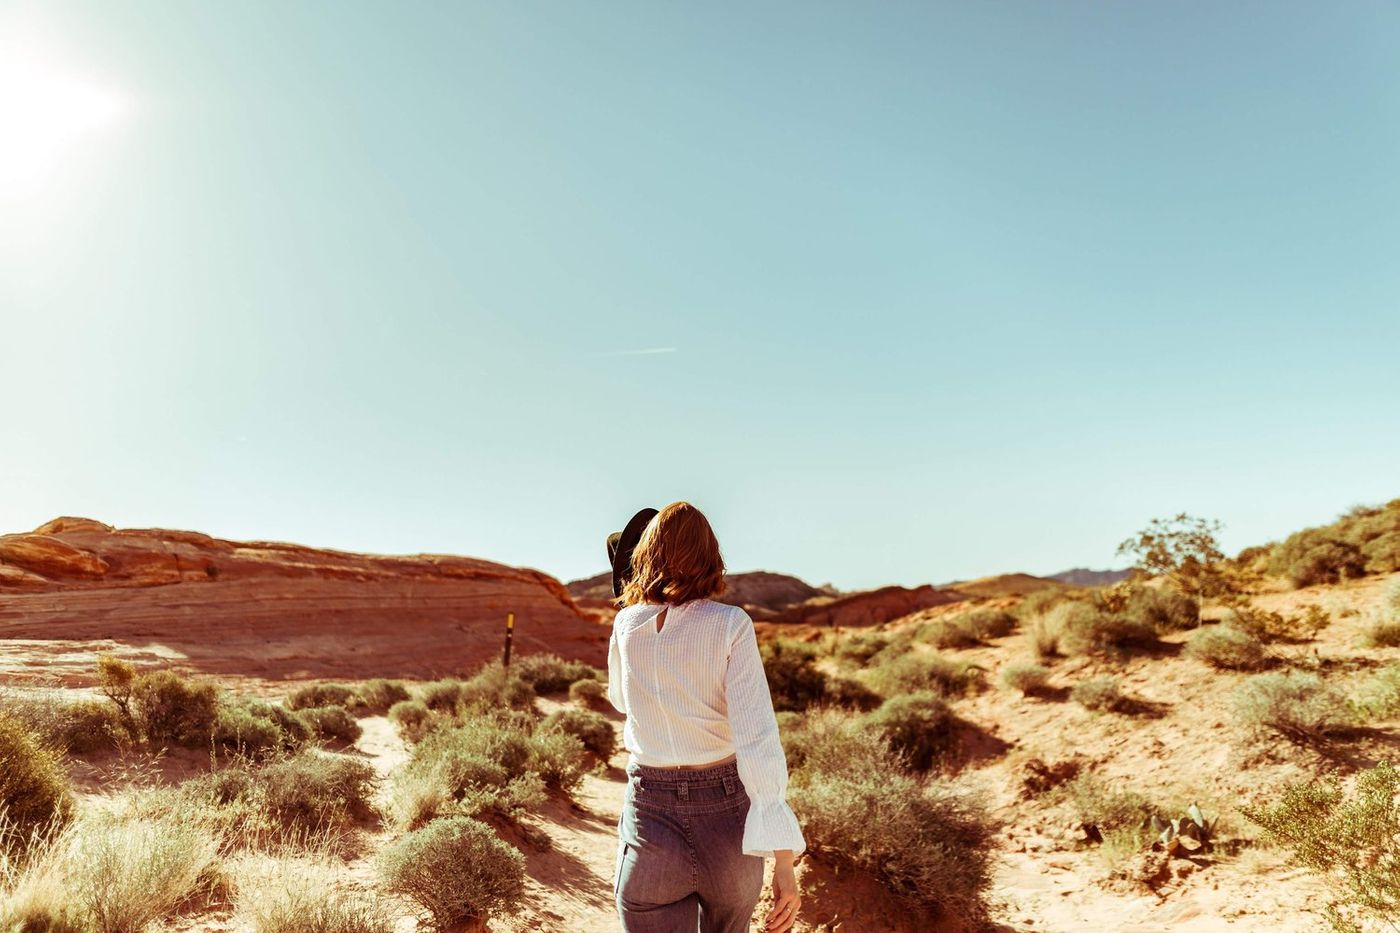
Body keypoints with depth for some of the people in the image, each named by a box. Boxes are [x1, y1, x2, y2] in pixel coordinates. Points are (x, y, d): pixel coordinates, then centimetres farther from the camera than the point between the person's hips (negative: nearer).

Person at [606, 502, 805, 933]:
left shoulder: (626, 624, -1)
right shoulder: (730, 625, -11)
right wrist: (783, 860, -18)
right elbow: (757, 739, -19)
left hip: (650, 815, 1)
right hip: (726, 815, 0)